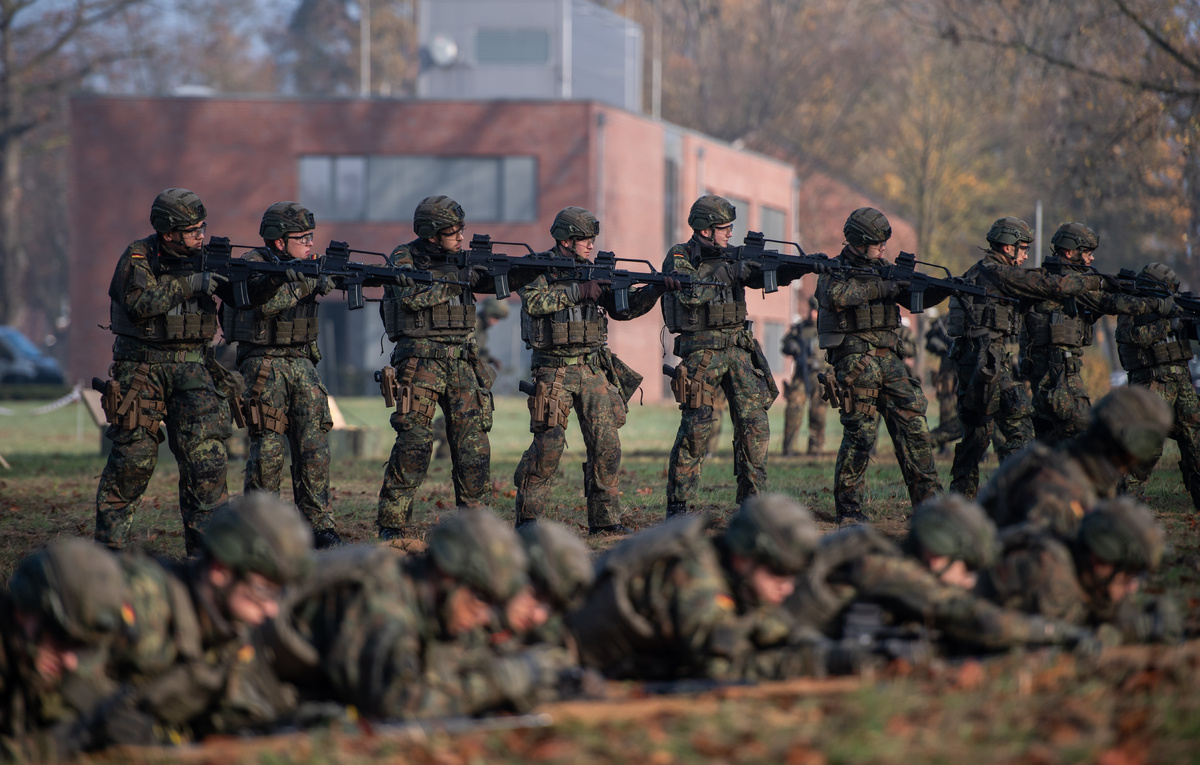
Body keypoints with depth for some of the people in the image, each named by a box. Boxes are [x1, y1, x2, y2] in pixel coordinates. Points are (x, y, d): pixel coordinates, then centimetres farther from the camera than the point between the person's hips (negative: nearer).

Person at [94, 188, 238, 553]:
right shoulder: (137, 258, -8)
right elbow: (140, 304, -23)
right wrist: (189, 284, -28)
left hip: (191, 366, 3)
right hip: (142, 368, -3)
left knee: (205, 452, -10)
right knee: (134, 457, 0)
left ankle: (206, 543, -6)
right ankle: (109, 541, 15)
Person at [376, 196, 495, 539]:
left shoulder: (460, 259, 14)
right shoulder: (404, 258, -3)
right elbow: (412, 297, -18)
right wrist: (459, 279, -19)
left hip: (462, 360, 5)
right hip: (421, 360, -5)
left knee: (474, 442, 0)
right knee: (413, 443, -9)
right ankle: (391, 524, -4)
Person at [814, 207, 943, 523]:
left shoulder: (883, 270, 17)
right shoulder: (835, 270, -3)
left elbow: (916, 296, 14)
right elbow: (834, 296, -25)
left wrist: (941, 290, -7)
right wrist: (880, 288, -24)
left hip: (889, 358, 6)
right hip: (855, 360, -6)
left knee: (913, 422, 2)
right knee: (860, 432, -7)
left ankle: (928, 497, 6)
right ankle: (848, 507, 2)